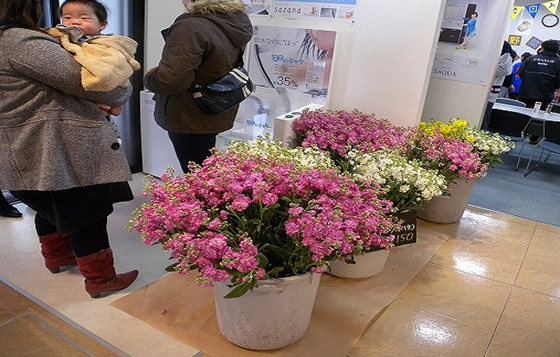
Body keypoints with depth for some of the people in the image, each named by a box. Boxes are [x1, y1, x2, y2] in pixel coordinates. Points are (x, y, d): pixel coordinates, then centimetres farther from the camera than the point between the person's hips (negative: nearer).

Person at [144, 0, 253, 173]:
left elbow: (170, 80, -32)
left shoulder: (190, 28, -27)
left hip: (189, 119, -9)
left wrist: (150, 76, -10)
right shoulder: (238, 21, 2)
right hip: (217, 116, 9)